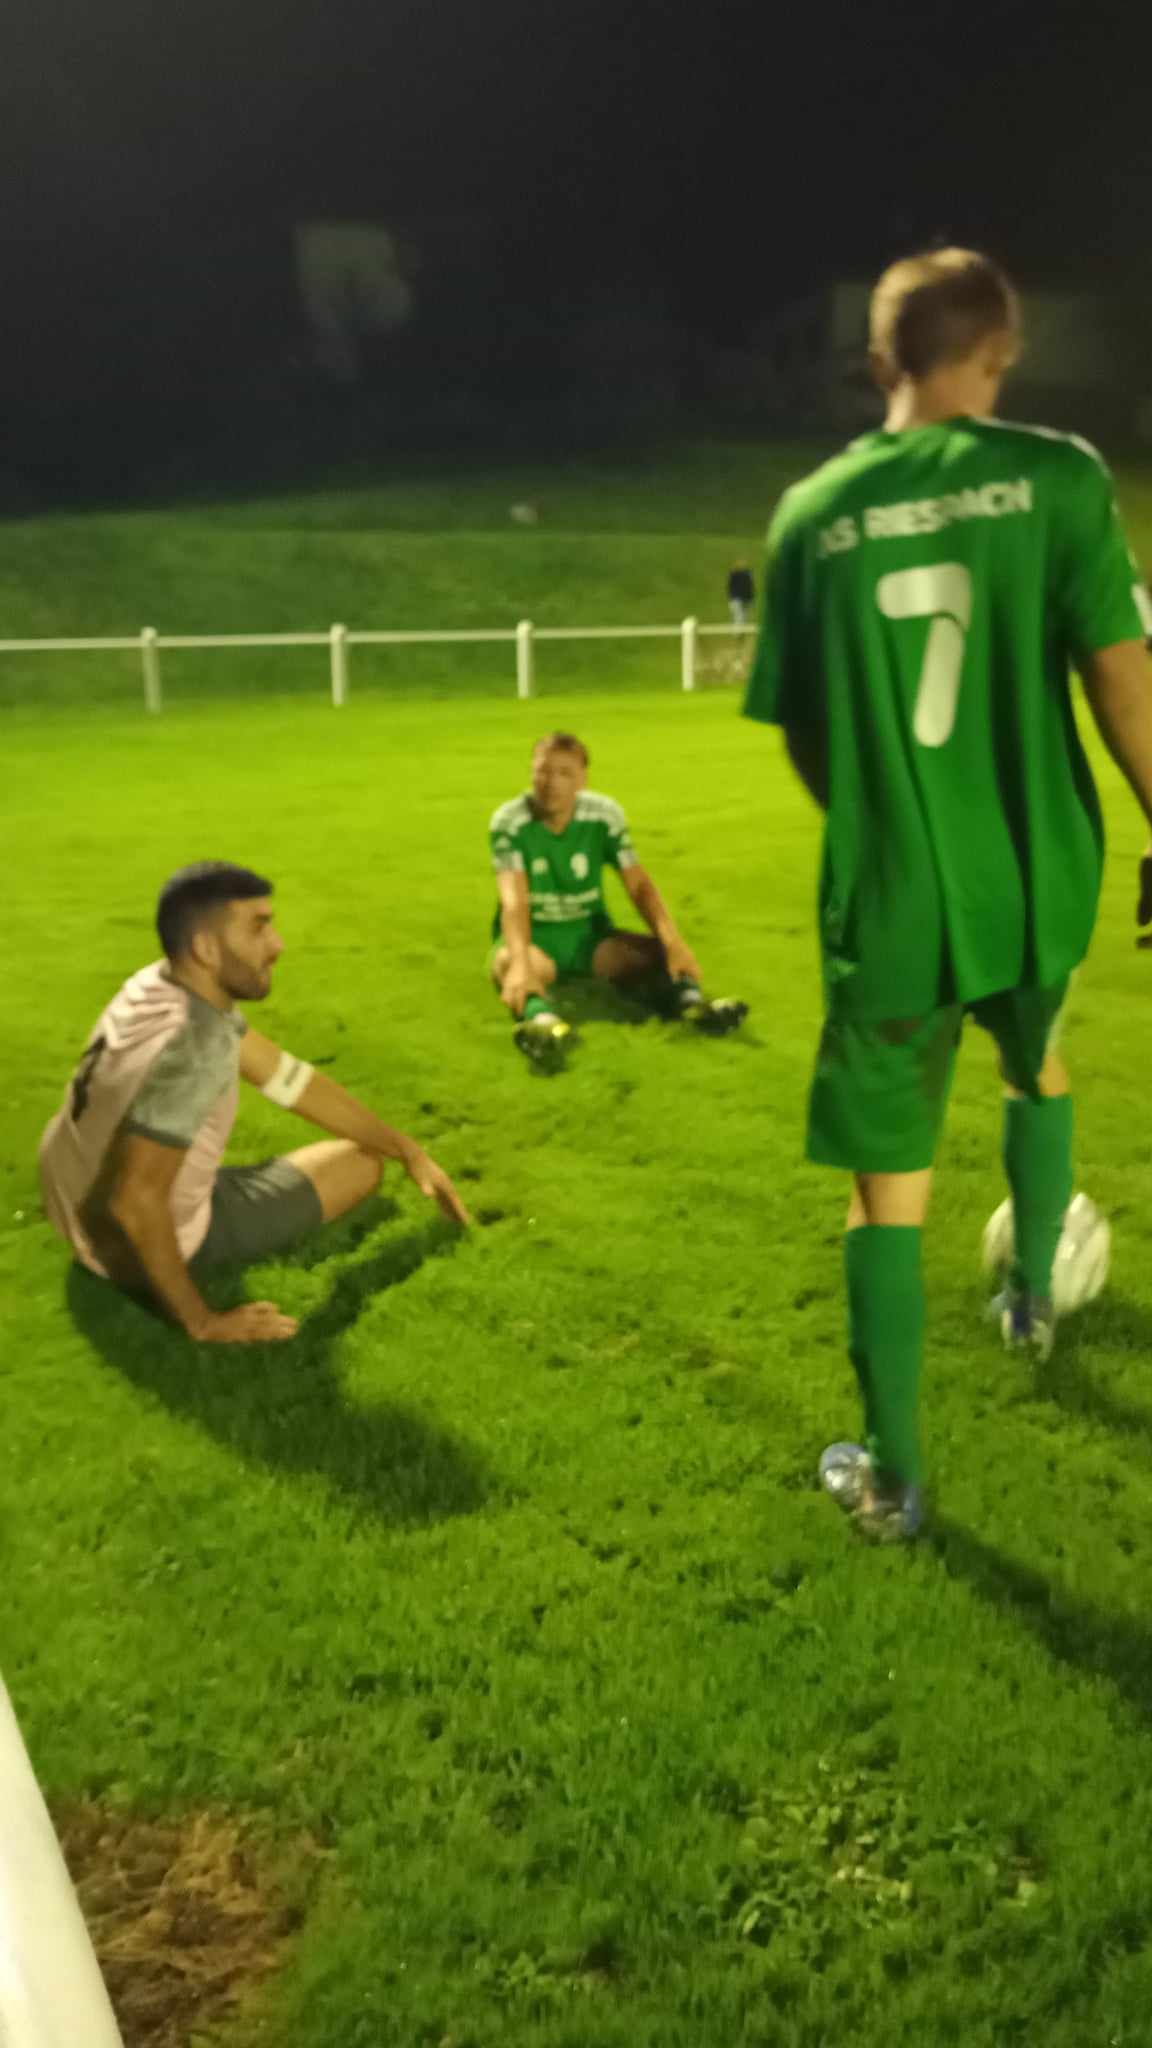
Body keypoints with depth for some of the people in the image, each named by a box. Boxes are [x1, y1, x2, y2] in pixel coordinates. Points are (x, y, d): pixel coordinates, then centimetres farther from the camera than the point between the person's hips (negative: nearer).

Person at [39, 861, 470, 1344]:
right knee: (362, 1161, 4)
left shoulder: (165, 985, -6)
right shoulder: (194, 1042, -34)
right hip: (151, 1246, -8)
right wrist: (201, 1323, -25)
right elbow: (134, 1203, -36)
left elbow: (289, 1078, -1)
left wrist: (408, 1150, 2)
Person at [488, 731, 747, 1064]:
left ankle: (688, 999, -50)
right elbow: (514, 899, -28)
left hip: (590, 933, 4)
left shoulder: (605, 815, -6)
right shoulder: (509, 821, -15)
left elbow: (639, 885, -12)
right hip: (534, 936, -4)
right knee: (508, 962, -38)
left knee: (660, 952, -21)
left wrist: (673, 942, -29)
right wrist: (521, 962, -46)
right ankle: (541, 1019, -67)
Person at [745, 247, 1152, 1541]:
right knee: (1038, 1067, 33)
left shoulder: (812, 513, 0)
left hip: (888, 906, 0)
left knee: (888, 1186, 8)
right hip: (1033, 886, 1)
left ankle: (890, 1476, 17)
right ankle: (1031, 1299, 50)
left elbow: (801, 734, 5)